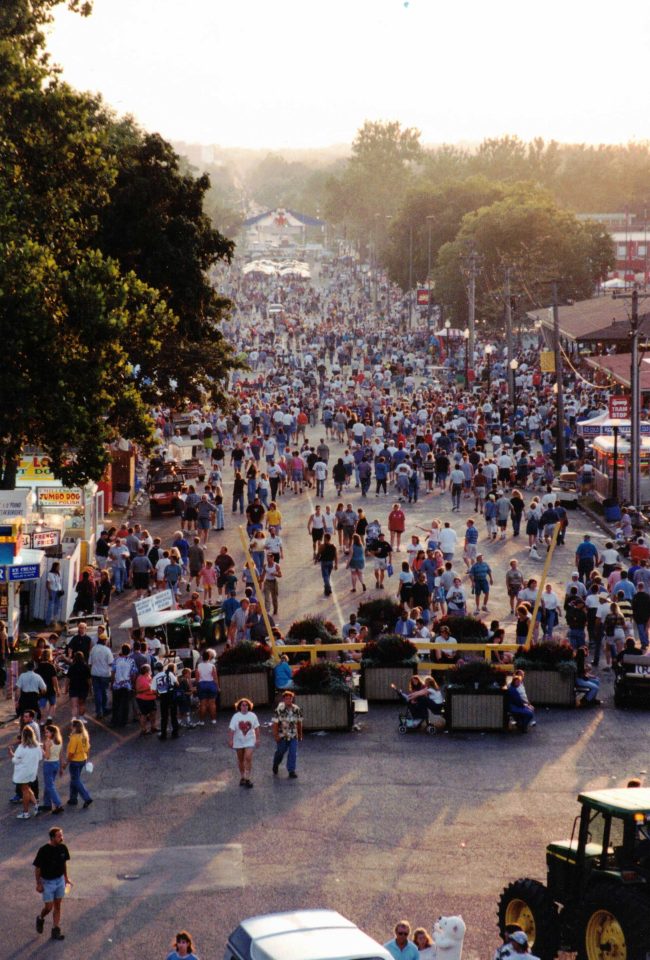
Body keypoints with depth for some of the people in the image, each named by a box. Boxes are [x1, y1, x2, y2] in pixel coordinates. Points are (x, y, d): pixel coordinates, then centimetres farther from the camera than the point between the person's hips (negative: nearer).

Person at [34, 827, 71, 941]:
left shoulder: (63, 848, -8)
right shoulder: (44, 850, -24)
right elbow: (37, 868, -14)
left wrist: (66, 878, 14)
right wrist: (38, 884, -11)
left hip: (60, 880, 5)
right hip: (47, 882, -5)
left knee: (57, 906, 10)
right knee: (49, 907, 1)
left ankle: (55, 931, 19)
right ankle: (40, 919, 34)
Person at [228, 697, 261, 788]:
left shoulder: (252, 716, -4)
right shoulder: (236, 717, -7)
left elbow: (256, 728, 2)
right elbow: (231, 729, -8)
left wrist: (257, 739, 0)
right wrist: (230, 740, -13)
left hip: (250, 741, -1)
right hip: (239, 741, 1)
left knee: (248, 758, -14)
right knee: (240, 760, 12)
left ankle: (247, 778, -9)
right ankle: (242, 777, 27)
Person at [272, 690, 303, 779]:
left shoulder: (297, 709, -2)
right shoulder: (279, 709, -12)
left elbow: (299, 722, 8)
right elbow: (275, 723, -11)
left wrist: (300, 734, 12)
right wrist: (276, 735, -15)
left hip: (293, 736, 2)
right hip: (282, 735, -2)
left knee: (293, 753, -6)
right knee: (280, 752, 12)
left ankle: (291, 771, 1)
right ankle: (275, 766, 38)